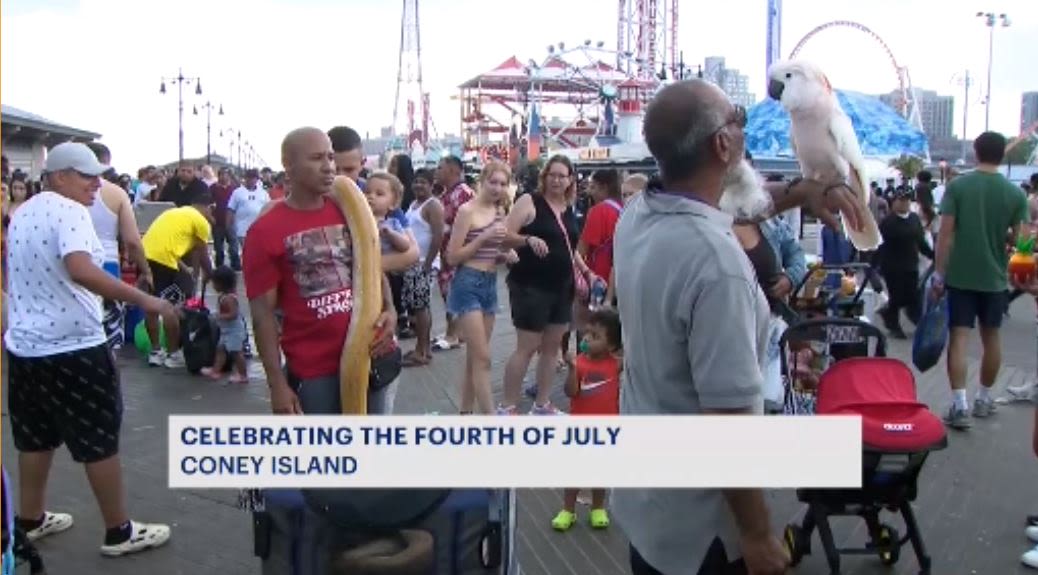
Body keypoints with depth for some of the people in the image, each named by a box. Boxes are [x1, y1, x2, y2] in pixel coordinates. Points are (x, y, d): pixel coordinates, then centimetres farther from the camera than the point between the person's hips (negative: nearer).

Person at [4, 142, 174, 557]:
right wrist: (142, 299, -35)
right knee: (100, 440, 1)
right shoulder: (69, 211, -16)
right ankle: (119, 532, 10)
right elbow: (80, 270, -34)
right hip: (73, 347, -9)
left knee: (36, 436, 19)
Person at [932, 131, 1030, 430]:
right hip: (995, 277, 2)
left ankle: (960, 405, -9)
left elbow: (945, 233, -10)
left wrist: (938, 274, -5)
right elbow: (1018, 239, 0)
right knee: (991, 337, 16)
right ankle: (984, 398, 28)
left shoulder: (957, 186, -7)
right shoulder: (1015, 194, -3)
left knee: (958, 338, -1)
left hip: (960, 275, -2)